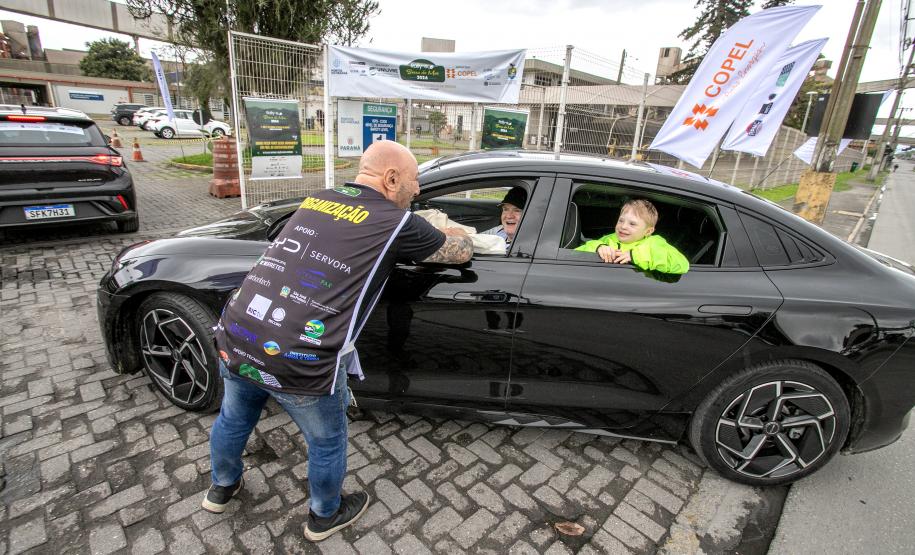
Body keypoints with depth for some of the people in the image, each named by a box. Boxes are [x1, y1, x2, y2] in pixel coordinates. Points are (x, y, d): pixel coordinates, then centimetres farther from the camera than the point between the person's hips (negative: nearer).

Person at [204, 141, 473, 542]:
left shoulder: (316, 200, 12)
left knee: (234, 418, 33)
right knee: (326, 441, 22)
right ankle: (325, 516, 49)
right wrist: (453, 232, 31)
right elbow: (461, 252, 7)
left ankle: (221, 488, 62)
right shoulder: (396, 222, -6)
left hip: (234, 339, 7)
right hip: (299, 363, -6)